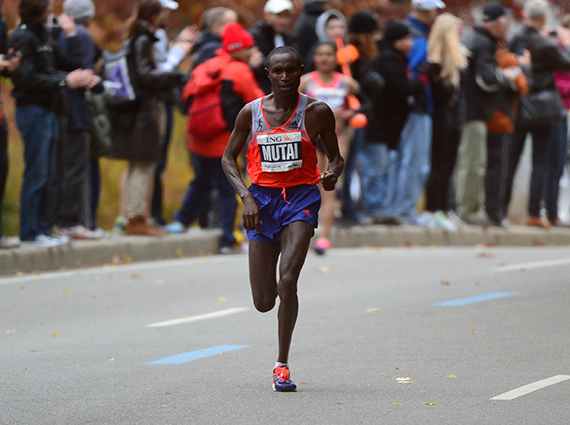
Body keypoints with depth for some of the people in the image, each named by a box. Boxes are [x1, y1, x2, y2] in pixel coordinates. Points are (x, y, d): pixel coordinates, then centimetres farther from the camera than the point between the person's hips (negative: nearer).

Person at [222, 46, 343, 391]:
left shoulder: (317, 112, -4)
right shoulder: (251, 113, 0)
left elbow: (335, 157, 7)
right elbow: (229, 158, 8)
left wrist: (333, 174, -17)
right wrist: (246, 197, -7)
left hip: (301, 197, -2)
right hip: (262, 197, 2)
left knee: (287, 281, -22)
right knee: (264, 302, 3)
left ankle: (283, 364, -10)